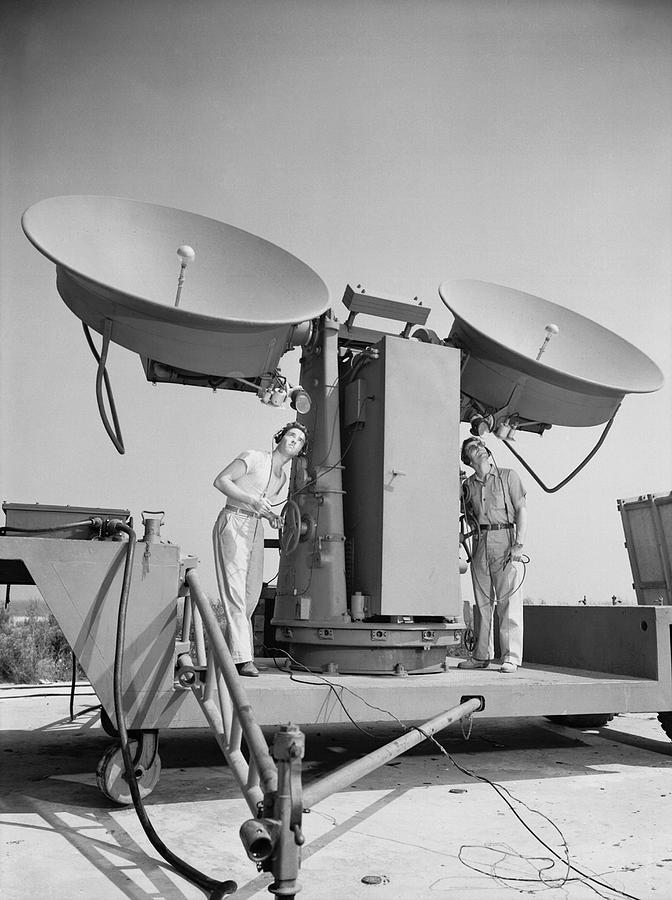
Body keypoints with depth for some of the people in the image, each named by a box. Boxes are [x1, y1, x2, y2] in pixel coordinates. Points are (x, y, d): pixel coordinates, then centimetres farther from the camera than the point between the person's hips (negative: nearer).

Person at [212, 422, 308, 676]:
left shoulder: (282, 477, 16)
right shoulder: (254, 457, -5)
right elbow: (221, 480, -11)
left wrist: (272, 516, 4)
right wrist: (252, 500, -22)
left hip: (255, 529, 8)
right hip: (233, 523, -8)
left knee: (252, 592, 7)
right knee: (234, 588, -12)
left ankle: (229, 648, 21)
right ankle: (242, 658, -14)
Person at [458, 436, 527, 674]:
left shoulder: (508, 476, 6)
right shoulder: (468, 485, 14)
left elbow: (522, 511, 1)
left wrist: (519, 544, -9)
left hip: (503, 538, -3)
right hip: (479, 542, 3)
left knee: (509, 600, -6)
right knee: (482, 602, 6)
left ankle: (511, 657, -3)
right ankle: (480, 656, 12)